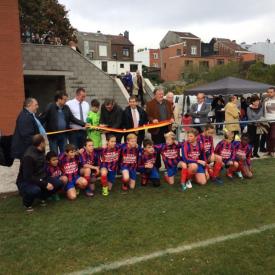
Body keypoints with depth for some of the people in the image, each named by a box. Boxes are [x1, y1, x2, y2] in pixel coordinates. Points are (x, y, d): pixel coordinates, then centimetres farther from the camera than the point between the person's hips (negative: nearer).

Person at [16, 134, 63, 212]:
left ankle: (42, 197, 14)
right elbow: (28, 177, -29)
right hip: (25, 182, -7)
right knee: (35, 190, -39)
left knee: (58, 183, -11)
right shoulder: (28, 156, -27)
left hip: (40, 179, 7)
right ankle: (27, 203, -4)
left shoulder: (41, 151, 0)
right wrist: (45, 184, -28)